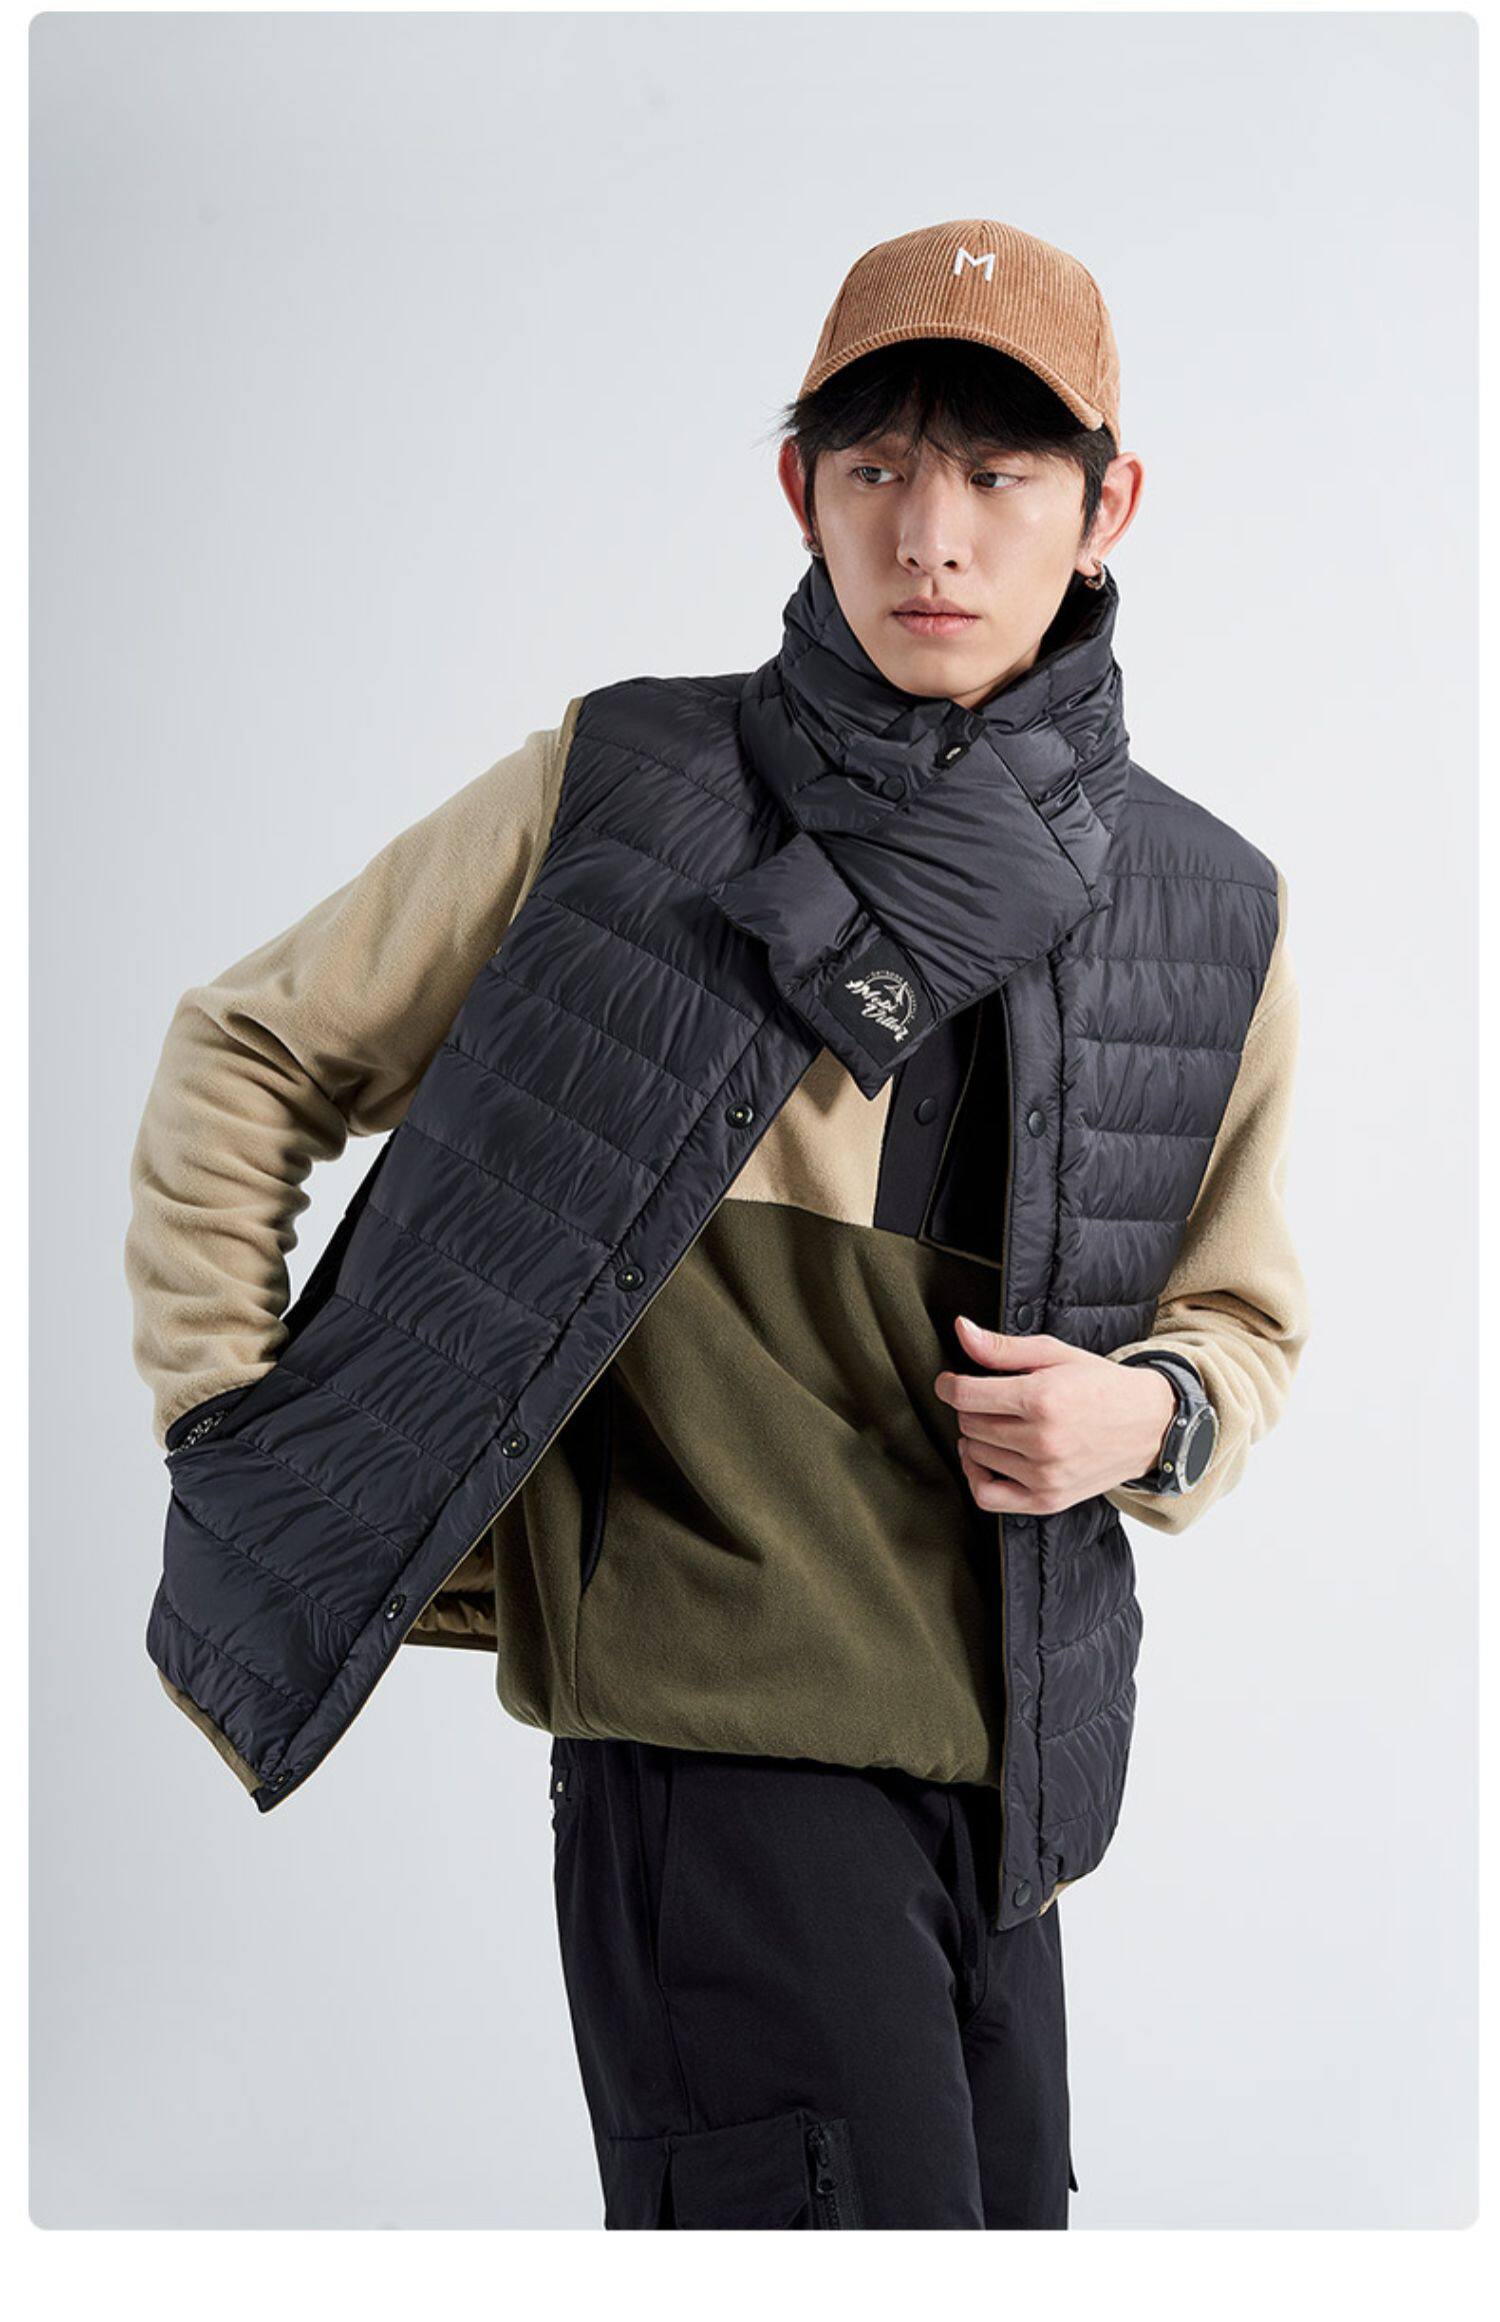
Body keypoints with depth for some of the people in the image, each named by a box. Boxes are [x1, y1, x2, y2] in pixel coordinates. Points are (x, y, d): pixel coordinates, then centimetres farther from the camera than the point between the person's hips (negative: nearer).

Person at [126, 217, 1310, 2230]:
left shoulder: (1213, 919, 4)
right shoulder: (614, 799, -6)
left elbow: (1245, 1312, 18)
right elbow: (250, 1057, 5)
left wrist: (1151, 1417, -5)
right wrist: (242, 1454, 0)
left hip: (997, 1774, 5)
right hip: (712, 1730, -5)